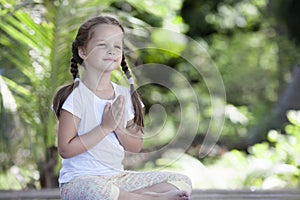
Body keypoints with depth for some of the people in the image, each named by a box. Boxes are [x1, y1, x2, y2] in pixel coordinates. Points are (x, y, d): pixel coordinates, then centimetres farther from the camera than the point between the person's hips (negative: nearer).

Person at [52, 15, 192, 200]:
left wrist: (119, 128, -9)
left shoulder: (125, 95, 8)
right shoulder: (76, 96, -10)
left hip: (118, 177, 7)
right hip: (79, 180, -6)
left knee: (183, 182, -1)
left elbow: (136, 147, 11)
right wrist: (105, 127, -17)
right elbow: (65, 149, -15)